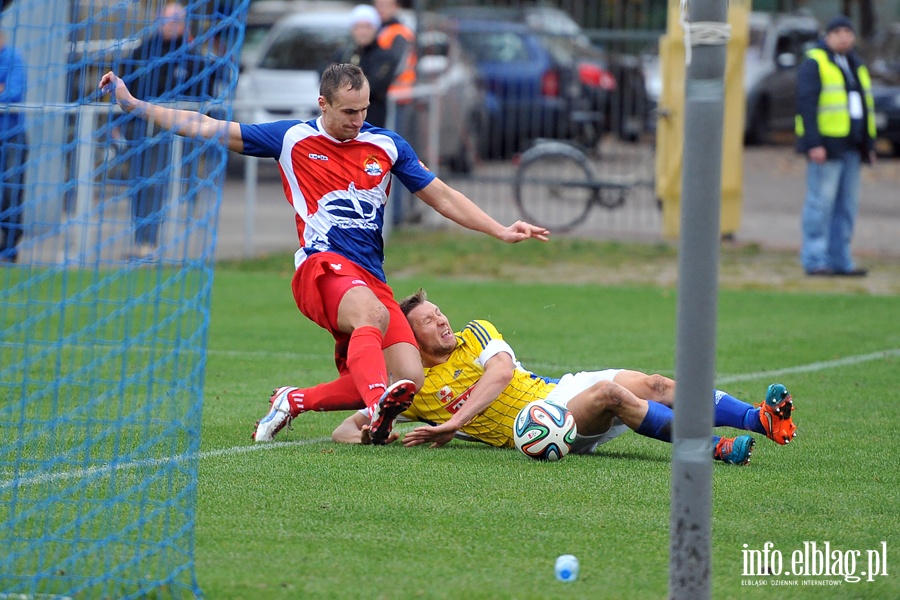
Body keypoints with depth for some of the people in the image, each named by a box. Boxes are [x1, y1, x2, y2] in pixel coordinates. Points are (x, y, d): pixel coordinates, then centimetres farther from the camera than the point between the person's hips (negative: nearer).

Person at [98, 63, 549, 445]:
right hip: (322, 265, -5)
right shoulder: (292, 138, 7)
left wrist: (501, 231, 14)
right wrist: (132, 104, 3)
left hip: (372, 278, 5)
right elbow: (208, 129, 8)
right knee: (373, 314, -39)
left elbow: (441, 196, 23)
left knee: (408, 380, -14)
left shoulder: (387, 146, 15)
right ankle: (378, 408, -63)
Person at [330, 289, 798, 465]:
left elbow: (502, 371, -7)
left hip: (557, 391, 5)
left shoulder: (475, 335, 12)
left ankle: (763, 420, -25)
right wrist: (365, 434, -22)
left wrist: (455, 422, -19)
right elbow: (345, 428, 5)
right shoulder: (411, 389, 4)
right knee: (610, 393, -30)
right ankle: (714, 448, -37)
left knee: (652, 385, -16)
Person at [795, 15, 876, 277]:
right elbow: (806, 105, -12)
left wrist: (869, 144, 17)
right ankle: (814, 260, -7)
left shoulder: (856, 66, 19)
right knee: (821, 202, -9)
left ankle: (839, 260, 12)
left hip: (851, 147, 8)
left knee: (847, 204, 7)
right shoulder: (815, 63, -5)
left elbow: (865, 106, 23)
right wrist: (813, 144, -20)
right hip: (825, 145, -8)